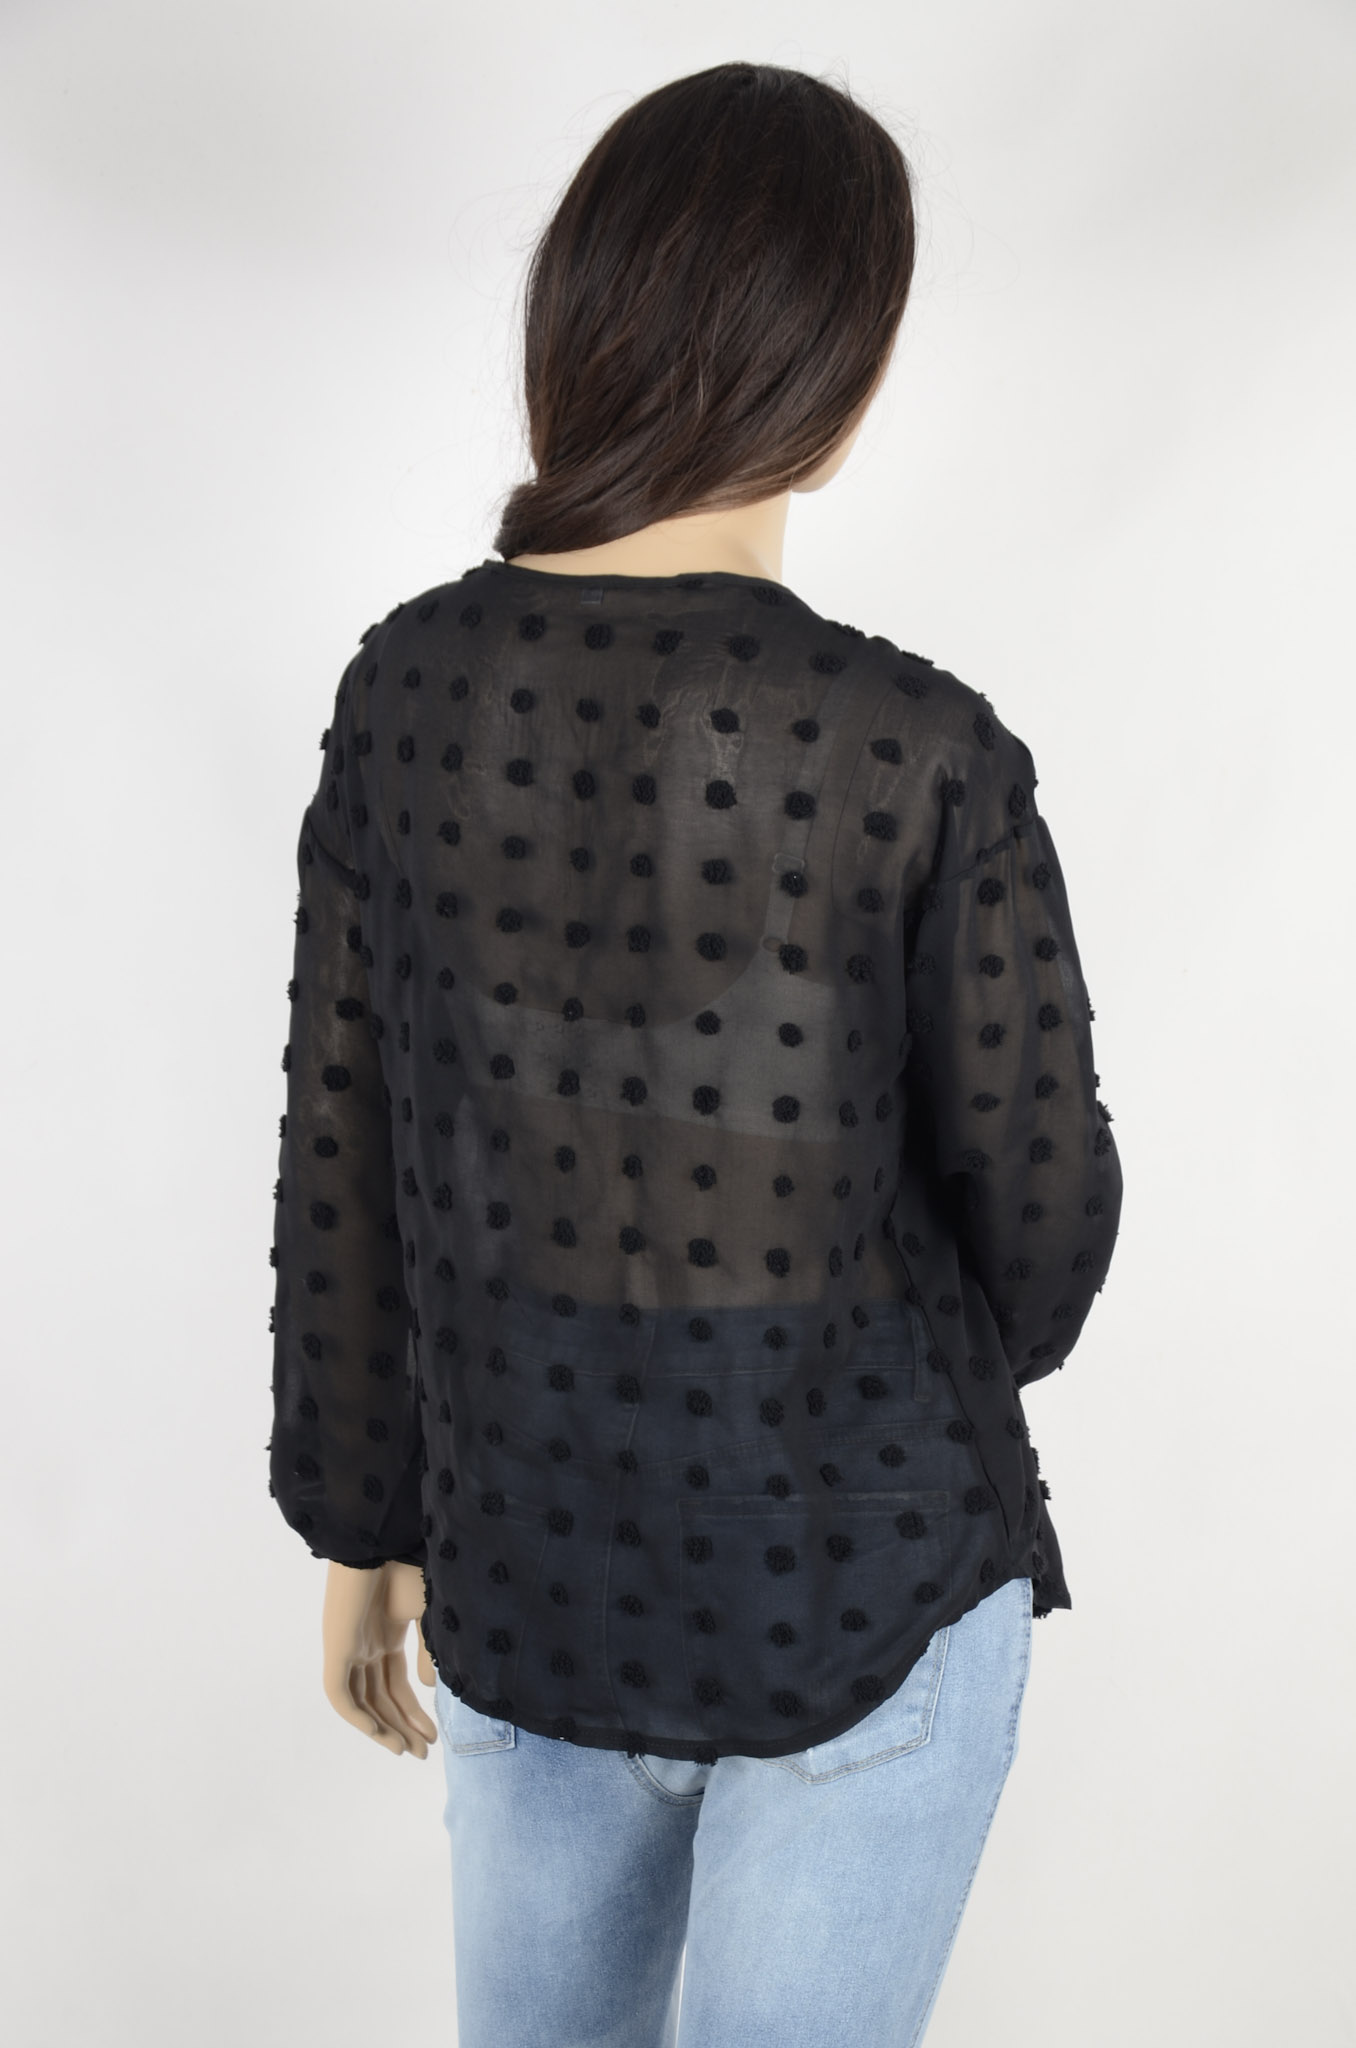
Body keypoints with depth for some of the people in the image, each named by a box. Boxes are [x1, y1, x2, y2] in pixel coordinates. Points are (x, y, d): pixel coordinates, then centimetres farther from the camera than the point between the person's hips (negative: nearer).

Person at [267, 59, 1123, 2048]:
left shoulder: (408, 689, -11)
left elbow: (343, 1163, -3)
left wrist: (363, 1520, 11)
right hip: (861, 1592, -3)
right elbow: (1040, 1205, -10)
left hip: (531, 1579, 4)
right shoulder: (923, 757, -22)